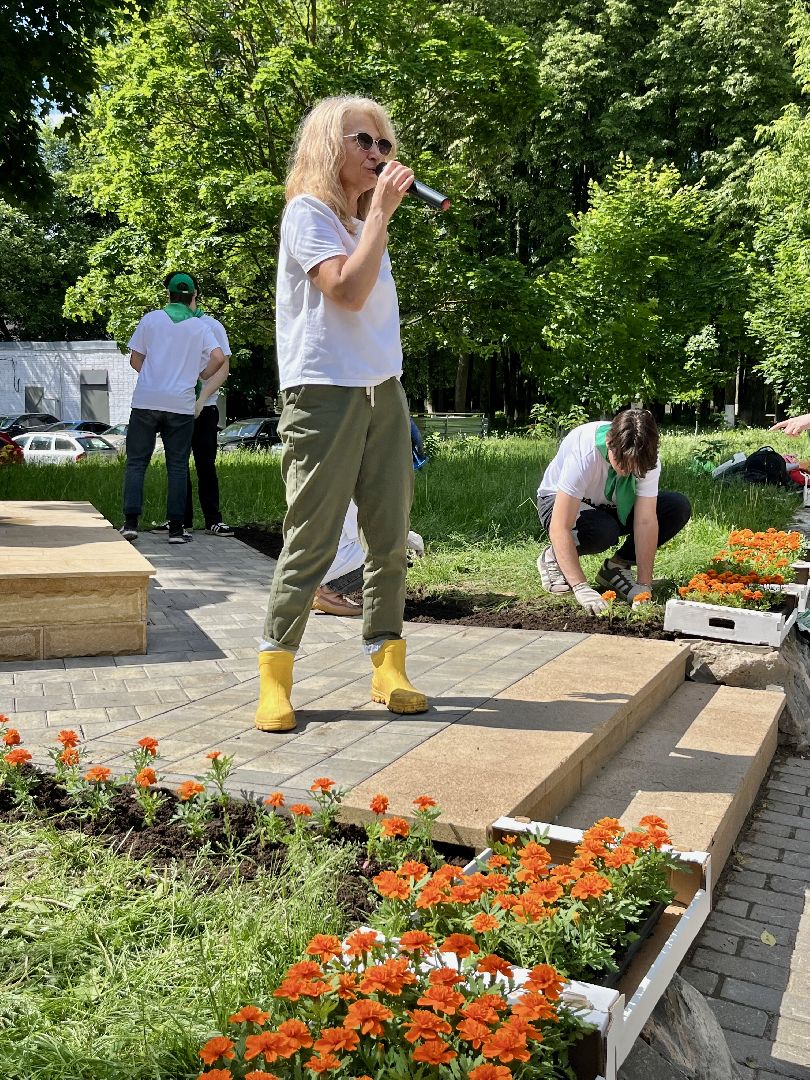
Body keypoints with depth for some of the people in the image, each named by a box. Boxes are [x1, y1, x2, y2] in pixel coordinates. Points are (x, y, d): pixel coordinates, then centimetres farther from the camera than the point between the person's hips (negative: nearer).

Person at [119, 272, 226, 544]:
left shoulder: (151, 319, 6)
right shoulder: (200, 326, 6)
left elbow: (135, 360, 7)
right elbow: (218, 358, -7)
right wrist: (200, 376, 11)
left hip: (146, 400, 0)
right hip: (181, 404, 0)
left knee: (136, 462, 7)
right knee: (177, 467, 5)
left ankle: (130, 522, 0)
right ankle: (176, 528, 4)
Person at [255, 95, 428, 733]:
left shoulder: (365, 221, 21)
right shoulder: (308, 212, -2)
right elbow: (348, 290, -18)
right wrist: (381, 210, -12)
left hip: (384, 392, 8)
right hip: (325, 393, -8)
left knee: (391, 536, 4)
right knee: (312, 541, -8)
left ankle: (388, 668, 12)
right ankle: (275, 680, 1)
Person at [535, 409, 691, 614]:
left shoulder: (646, 458, -24)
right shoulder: (583, 454, -37)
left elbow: (646, 521, -24)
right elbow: (560, 528, -39)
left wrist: (644, 584, -29)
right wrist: (581, 588, -45)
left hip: (610, 505, 5)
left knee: (679, 507, -17)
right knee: (603, 531, -39)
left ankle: (616, 567, -3)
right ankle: (554, 557, -7)